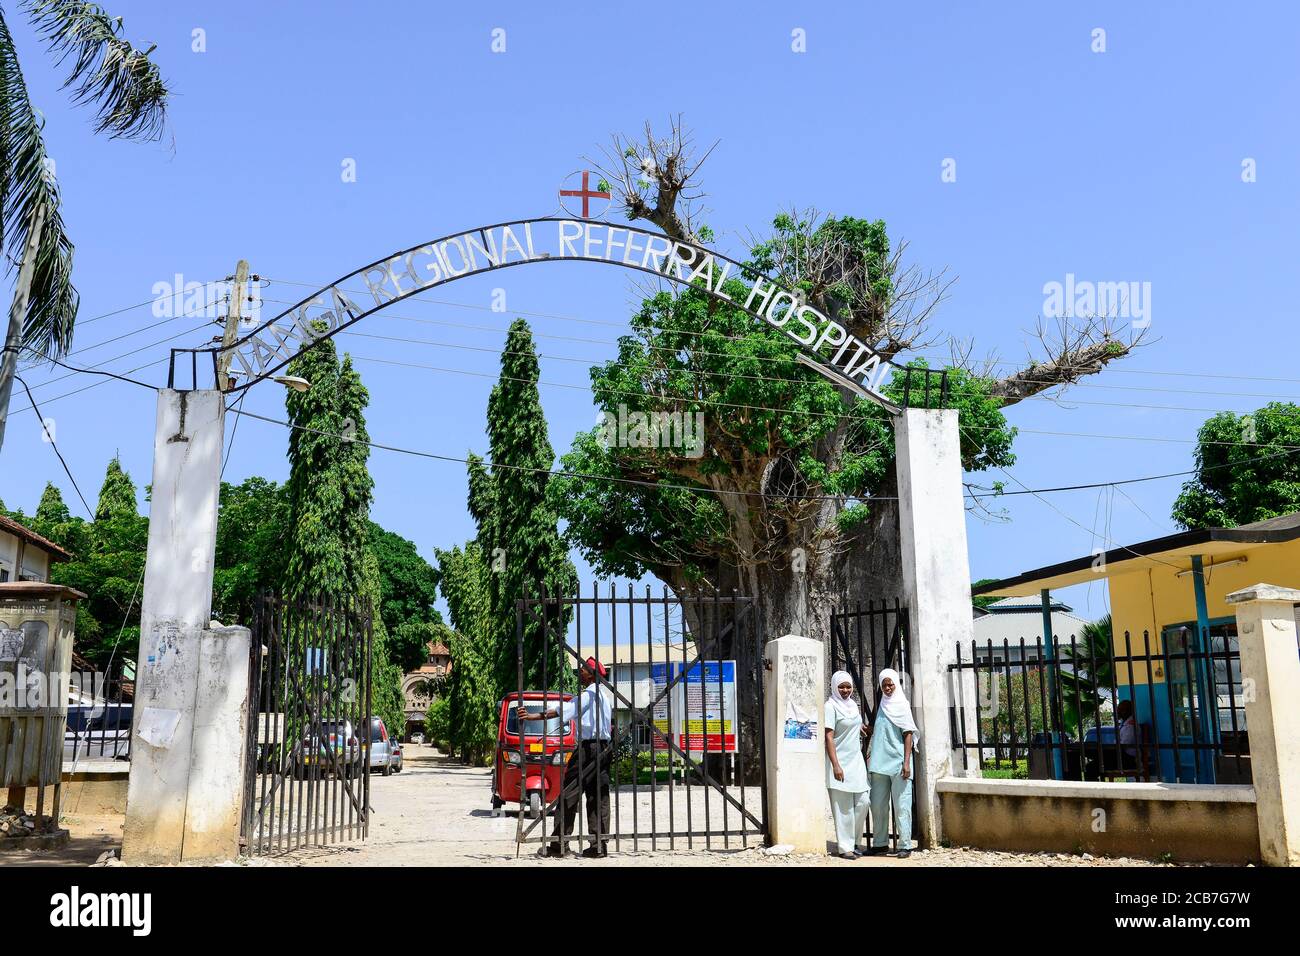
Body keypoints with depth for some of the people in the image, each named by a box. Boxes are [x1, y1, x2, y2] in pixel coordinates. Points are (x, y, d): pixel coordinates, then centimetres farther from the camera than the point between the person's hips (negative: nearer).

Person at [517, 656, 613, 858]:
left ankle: (559, 844, -5)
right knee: (599, 798, 7)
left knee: (568, 794, -5)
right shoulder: (603, 697, 20)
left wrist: (534, 716, -26)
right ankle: (599, 845, 5)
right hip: (604, 749, 9)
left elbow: (564, 710, -20)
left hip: (588, 747, -9)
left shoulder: (589, 694, -9)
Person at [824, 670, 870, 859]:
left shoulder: (853, 705, 12)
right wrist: (836, 766, -20)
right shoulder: (831, 707, -10)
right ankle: (845, 847, 4)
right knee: (843, 807, -3)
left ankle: (853, 842, 18)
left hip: (856, 760, 7)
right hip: (840, 762, -7)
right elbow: (829, 737, -15)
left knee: (862, 803, 4)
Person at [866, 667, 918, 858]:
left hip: (898, 762, -6)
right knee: (878, 804, 7)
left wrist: (906, 762, -13)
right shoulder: (882, 705, 15)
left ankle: (905, 845, -1)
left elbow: (908, 734, -6)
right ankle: (879, 843, 16)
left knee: (901, 805, -5)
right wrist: (869, 752, 12)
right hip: (880, 763, 6)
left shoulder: (902, 705, -1)